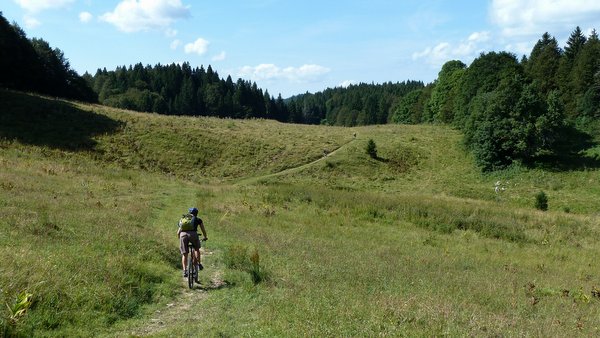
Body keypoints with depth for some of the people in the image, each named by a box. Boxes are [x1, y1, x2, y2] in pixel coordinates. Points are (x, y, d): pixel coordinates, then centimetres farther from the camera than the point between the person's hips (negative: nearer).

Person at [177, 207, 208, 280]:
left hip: (183, 234, 2)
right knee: (196, 249, 25)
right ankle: (199, 264, 17)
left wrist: (180, 239, 51)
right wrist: (205, 237, 49)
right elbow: (203, 230, 31)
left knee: (184, 254, 10)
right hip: (193, 234, -2)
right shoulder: (198, 219, 25)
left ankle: (184, 271, 0)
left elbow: (178, 232, 33)